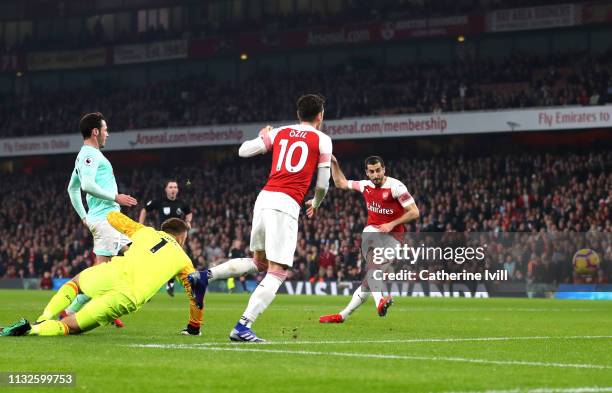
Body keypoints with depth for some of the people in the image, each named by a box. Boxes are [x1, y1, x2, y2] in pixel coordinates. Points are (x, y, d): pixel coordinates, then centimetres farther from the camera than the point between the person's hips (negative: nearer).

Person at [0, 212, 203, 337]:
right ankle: (34, 329, -29)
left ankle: (44, 319, 15)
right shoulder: (183, 260, 22)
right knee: (70, 327, 3)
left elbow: (112, 217, 32)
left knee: (76, 282, 38)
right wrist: (194, 327, 37)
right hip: (129, 299, -2)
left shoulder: (145, 232, 26)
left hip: (113, 273, 2)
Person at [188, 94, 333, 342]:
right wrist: (315, 205, 29)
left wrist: (261, 137, 39)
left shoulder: (279, 133, 15)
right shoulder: (322, 140, 5)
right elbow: (323, 184, 7)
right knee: (277, 272, -5)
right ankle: (242, 327, -15)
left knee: (258, 262, 24)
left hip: (264, 199, 6)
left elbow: (243, 150, 18)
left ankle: (204, 276, 8)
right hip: (286, 204, -6)